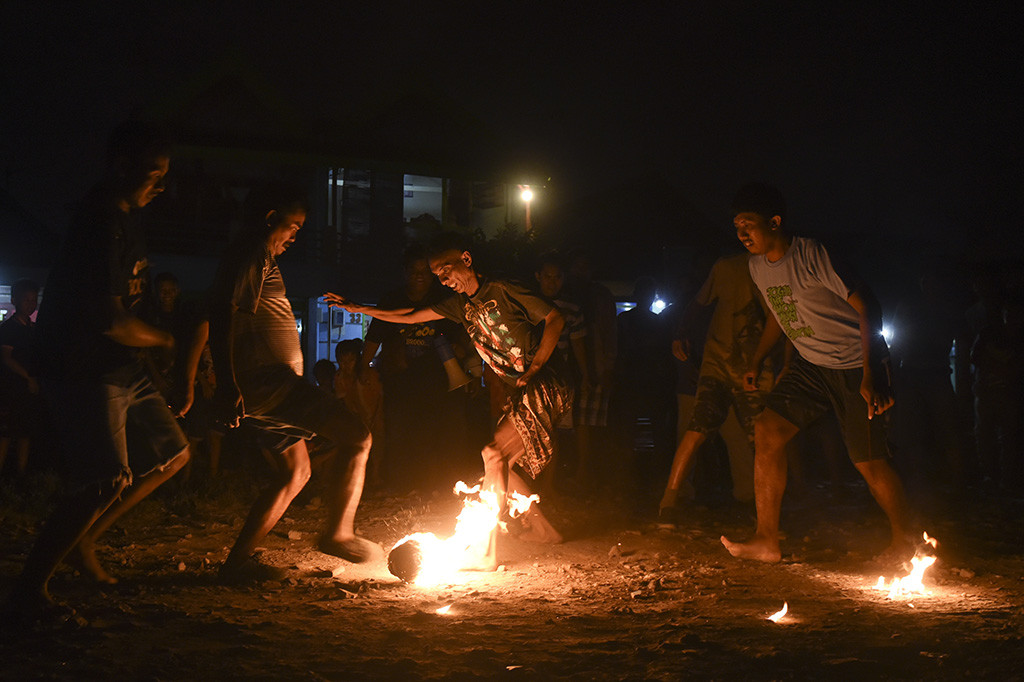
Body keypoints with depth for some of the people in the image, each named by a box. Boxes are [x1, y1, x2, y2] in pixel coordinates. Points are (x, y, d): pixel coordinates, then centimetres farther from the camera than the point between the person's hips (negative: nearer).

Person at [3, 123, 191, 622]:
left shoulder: (125, 216, 14)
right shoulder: (101, 221, -19)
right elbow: (111, 320, -23)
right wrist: (164, 340, -5)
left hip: (118, 369, 10)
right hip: (84, 369, -10)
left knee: (171, 454, 11)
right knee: (108, 481, -14)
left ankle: (81, 541, 19)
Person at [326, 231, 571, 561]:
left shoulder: (503, 290, -10)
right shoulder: (461, 304, 13)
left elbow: (555, 318, -13)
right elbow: (410, 317, 19)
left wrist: (531, 371, -15)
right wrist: (359, 308, 14)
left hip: (544, 386, -9)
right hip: (520, 395, 9)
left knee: (494, 453, -17)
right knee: (503, 466, 8)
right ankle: (541, 528, 24)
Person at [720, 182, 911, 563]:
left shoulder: (812, 256, -23)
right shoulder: (757, 267, 1)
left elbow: (867, 306, -23)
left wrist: (870, 376, -30)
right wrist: (756, 362, 17)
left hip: (855, 365, -7)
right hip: (809, 364, 7)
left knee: (869, 462, -5)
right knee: (767, 432, -7)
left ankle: (902, 544, 18)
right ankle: (766, 542, -1)